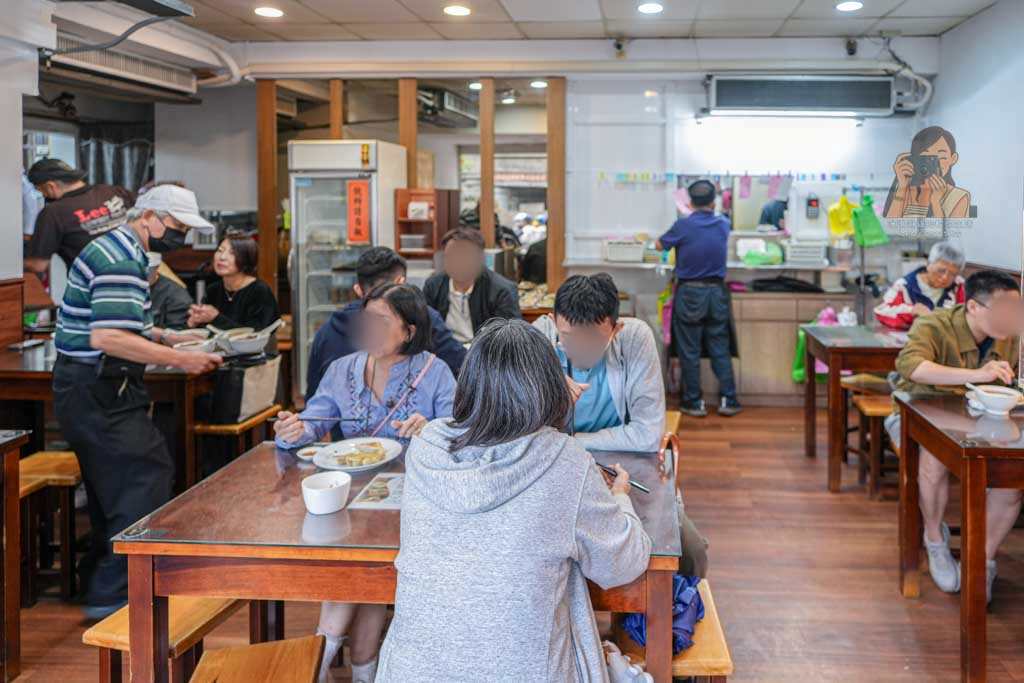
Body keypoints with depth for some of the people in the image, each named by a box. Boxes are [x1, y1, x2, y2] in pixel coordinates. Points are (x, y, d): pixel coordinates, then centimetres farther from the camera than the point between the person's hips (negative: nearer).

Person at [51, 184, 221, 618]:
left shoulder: (117, 249, 17)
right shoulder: (122, 261, -18)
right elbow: (108, 338, -27)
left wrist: (166, 337, 14)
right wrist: (178, 359, -24)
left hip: (89, 391, 11)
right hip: (99, 392, -11)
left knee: (111, 486, 17)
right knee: (146, 481, -9)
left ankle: (99, 580, 29)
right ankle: (111, 595, -4)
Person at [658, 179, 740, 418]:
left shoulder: (683, 226, -13)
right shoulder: (723, 225, 0)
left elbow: (660, 245, 4)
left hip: (689, 293, -3)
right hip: (716, 292, 3)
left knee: (689, 350, 5)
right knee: (720, 348, 10)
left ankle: (694, 402, 10)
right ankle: (728, 399, 10)